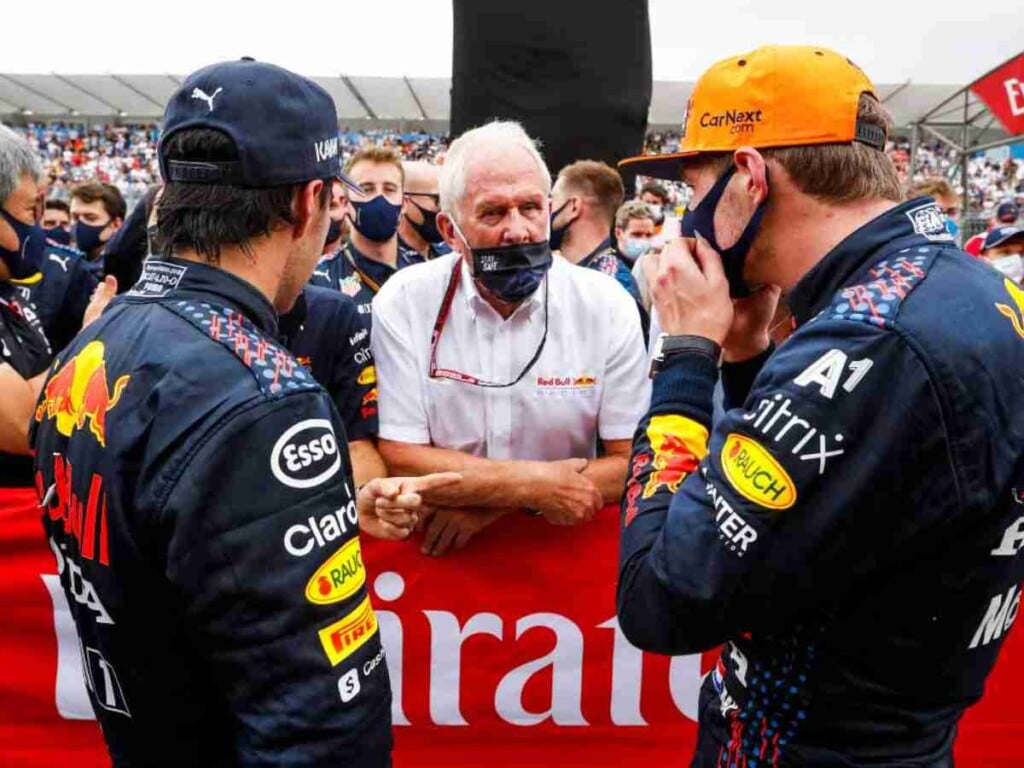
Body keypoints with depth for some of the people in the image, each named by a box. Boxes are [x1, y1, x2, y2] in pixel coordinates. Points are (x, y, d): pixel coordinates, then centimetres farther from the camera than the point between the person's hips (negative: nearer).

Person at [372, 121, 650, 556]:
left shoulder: (607, 306, -5)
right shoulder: (404, 303, -6)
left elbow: (632, 464, -6)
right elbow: (401, 460, -8)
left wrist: (491, 503, -13)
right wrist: (533, 484, -16)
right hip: (438, 550, -1)